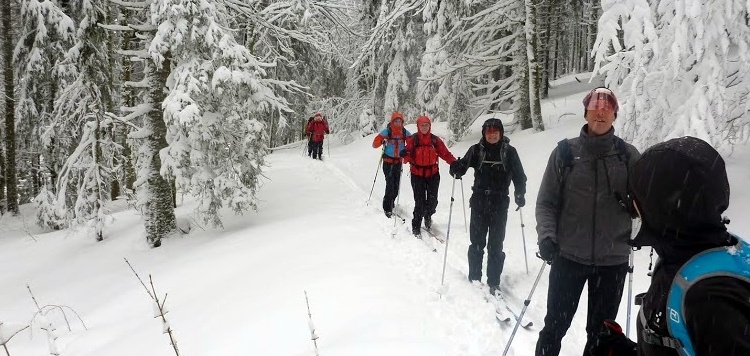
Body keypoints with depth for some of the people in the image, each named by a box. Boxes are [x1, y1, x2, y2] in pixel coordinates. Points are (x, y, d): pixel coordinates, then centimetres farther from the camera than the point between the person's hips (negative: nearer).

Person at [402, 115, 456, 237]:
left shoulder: (435, 140, 1)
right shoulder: (412, 139, -4)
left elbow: (445, 153, -2)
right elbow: (408, 157, -7)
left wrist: (454, 163, -16)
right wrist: (405, 155, -30)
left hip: (433, 174, 2)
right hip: (417, 174, -2)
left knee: (432, 200, 5)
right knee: (420, 201, -6)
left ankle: (428, 215, 39)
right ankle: (416, 227, 11)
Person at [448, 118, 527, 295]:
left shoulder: (509, 151, 0)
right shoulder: (476, 150, 1)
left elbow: (519, 175, 5)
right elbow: (462, 166, -3)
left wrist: (520, 195, -8)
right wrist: (456, 169, -26)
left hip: (500, 204, -1)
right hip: (479, 202, 1)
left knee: (496, 244, 4)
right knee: (477, 242, 6)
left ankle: (493, 283, 12)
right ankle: (474, 279, 18)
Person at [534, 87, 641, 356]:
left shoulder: (628, 155, 1)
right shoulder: (565, 152, -2)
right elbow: (547, 201, 0)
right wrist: (546, 236, -14)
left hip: (613, 260, 2)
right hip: (568, 256, -1)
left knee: (601, 331, 15)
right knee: (556, 325, 8)